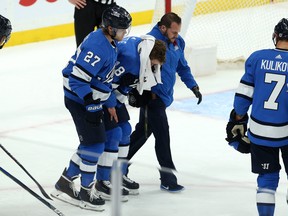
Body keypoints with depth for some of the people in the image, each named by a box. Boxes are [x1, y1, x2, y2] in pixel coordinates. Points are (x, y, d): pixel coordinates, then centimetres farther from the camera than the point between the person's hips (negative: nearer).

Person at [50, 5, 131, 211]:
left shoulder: (110, 41, 4)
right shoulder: (98, 47, -28)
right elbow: (77, 78, -30)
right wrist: (92, 105, -31)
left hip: (91, 98, 10)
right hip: (80, 100, -10)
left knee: (93, 142, 16)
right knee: (94, 143, -5)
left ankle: (65, 182, 25)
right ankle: (86, 192, 7)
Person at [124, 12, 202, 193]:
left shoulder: (178, 42, 5)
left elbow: (182, 66, 18)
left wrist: (193, 86, 11)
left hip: (164, 96, 9)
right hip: (151, 95, -9)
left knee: (144, 131, 20)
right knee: (162, 134, -8)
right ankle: (168, 179, -1)